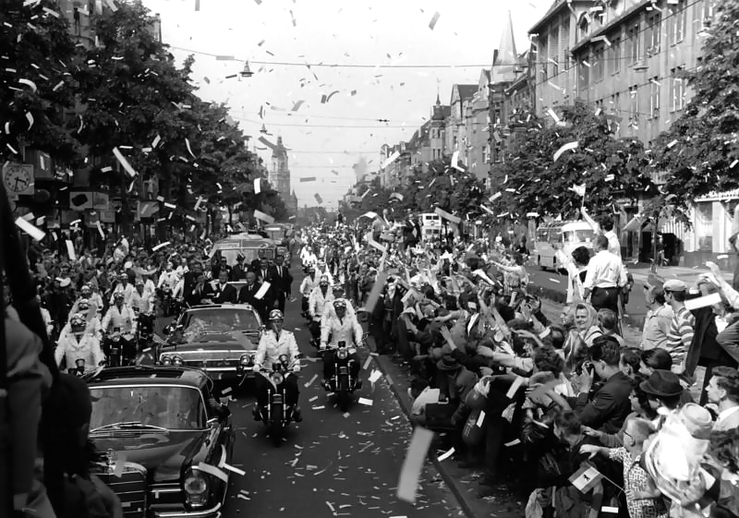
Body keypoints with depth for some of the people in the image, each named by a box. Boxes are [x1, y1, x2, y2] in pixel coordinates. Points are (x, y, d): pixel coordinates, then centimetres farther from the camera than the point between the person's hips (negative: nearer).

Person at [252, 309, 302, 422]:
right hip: (268, 369, 1)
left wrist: (296, 364, -22)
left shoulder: (289, 335, 10)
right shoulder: (265, 336, 11)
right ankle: (260, 405, 0)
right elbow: (260, 351, -3)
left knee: (292, 383, -28)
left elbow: (294, 351, -3)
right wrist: (257, 364, -22)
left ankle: (294, 406, -5)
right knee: (259, 383, -25)